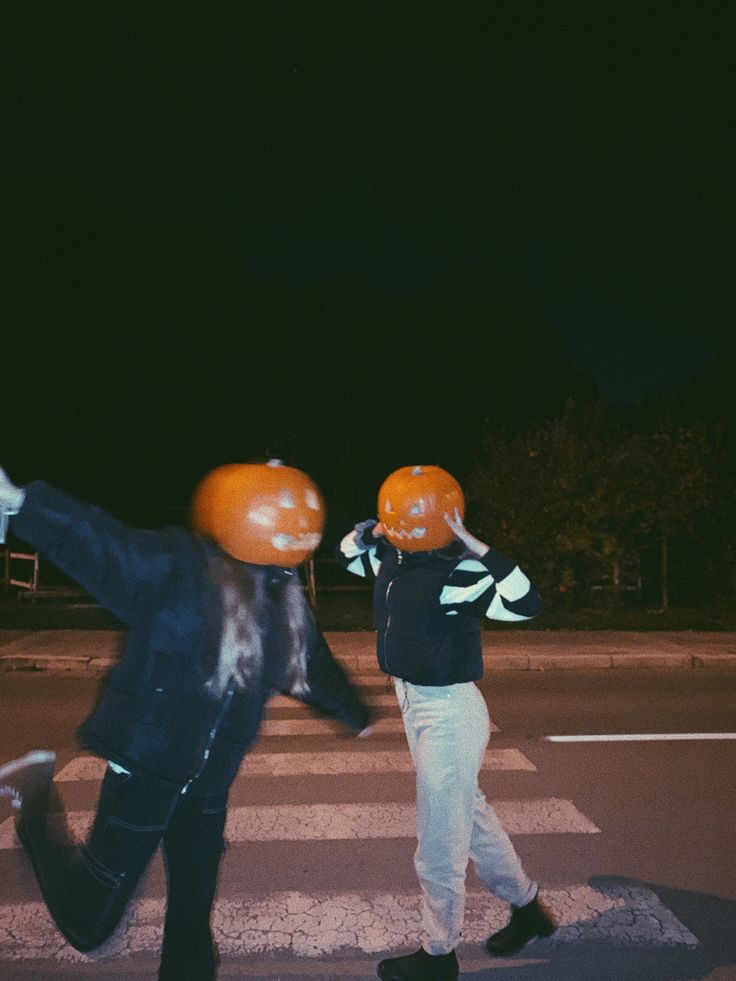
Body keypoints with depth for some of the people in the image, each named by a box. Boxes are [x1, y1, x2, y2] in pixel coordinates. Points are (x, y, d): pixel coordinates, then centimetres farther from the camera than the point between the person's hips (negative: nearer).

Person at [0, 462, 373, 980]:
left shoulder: (284, 597, 2)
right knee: (89, 923, 10)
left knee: (193, 917, 15)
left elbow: (313, 663, 18)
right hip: (146, 767, -5)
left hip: (208, 781, 6)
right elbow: (105, 546, -31)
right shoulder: (181, 568, -19)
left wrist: (356, 714, 32)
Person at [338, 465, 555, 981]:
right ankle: (527, 906, 44)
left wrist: (480, 549, -37)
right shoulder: (394, 558, 1)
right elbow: (350, 552, 20)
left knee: (440, 841, 8)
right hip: (418, 706, 9)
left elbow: (525, 603, -34)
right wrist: (370, 530, 0)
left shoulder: (456, 573, -24)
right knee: (469, 814, 24)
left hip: (448, 712, -9)